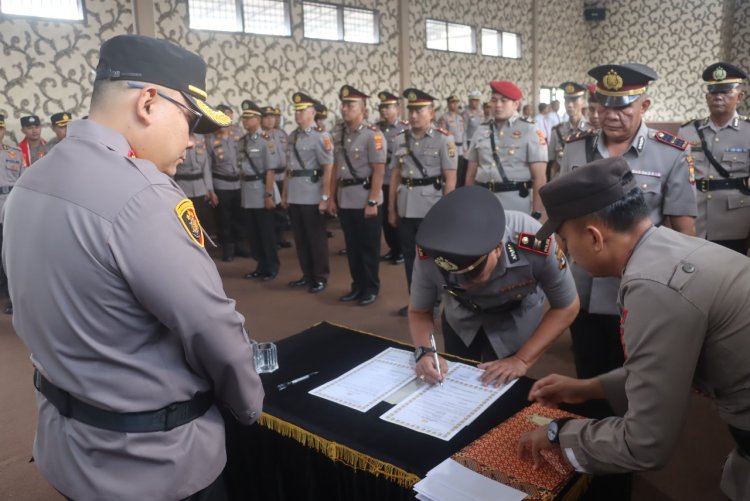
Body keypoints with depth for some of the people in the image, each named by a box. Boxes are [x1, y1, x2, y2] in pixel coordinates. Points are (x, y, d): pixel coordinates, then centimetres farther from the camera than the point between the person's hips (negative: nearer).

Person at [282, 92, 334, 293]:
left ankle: (320, 277, 17)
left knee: (316, 238, 4)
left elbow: (328, 169, -14)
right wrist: (284, 193, 15)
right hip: (294, 196, 7)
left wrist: (325, 197, -18)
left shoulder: (320, 136, -10)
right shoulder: (292, 137, 12)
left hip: (312, 196, -7)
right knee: (300, 238, 13)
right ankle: (308, 275, 26)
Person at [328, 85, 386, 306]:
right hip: (345, 200, 6)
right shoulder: (339, 135, 9)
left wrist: (372, 202, -18)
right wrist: (332, 198, 11)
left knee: (369, 247, 5)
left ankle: (371, 289, 18)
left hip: (365, 200, -6)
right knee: (352, 246, 14)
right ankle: (357, 286, 27)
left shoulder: (373, 135, -11)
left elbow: (378, 172, -14)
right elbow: (336, 169, 14)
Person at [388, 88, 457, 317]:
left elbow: (450, 179, -7)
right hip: (405, 207, 4)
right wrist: (391, 209, 7)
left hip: (431, 207, -4)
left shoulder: (444, 139, -4)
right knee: (409, 256, 12)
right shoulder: (401, 139, 7)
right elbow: (395, 176, 10)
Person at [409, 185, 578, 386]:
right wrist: (424, 352, -35)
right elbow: (418, 311, -16)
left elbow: (566, 307, -21)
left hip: (515, 322, -1)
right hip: (459, 322, 2)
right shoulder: (428, 255, -35)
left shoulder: (535, 246, -40)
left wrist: (521, 360, -26)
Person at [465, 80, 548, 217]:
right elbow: (471, 175, 14)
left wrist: (537, 213, -12)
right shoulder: (481, 131, 10)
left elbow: (539, 178, -7)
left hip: (517, 204, -4)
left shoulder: (530, 131, -3)